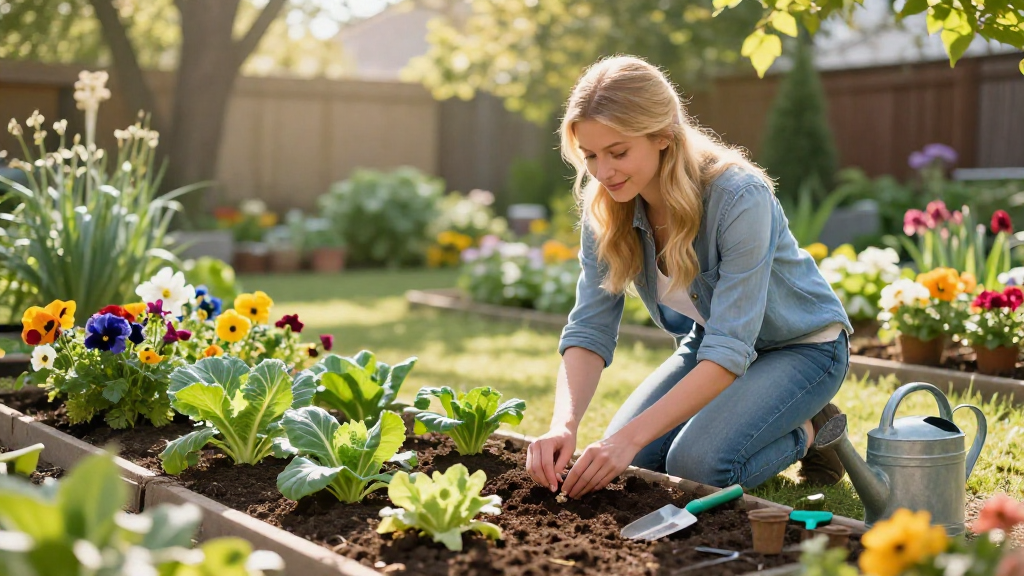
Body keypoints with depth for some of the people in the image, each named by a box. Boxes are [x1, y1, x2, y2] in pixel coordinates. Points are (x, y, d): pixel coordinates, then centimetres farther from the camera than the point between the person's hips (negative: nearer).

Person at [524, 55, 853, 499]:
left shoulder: (739, 199, -34)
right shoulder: (605, 210, -16)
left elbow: (729, 352, -36)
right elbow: (589, 329, -18)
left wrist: (632, 436, -43)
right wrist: (563, 425, -36)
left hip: (802, 346, -6)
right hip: (709, 342, 6)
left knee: (695, 465, -26)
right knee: (615, 462, -8)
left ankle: (808, 432, 3)